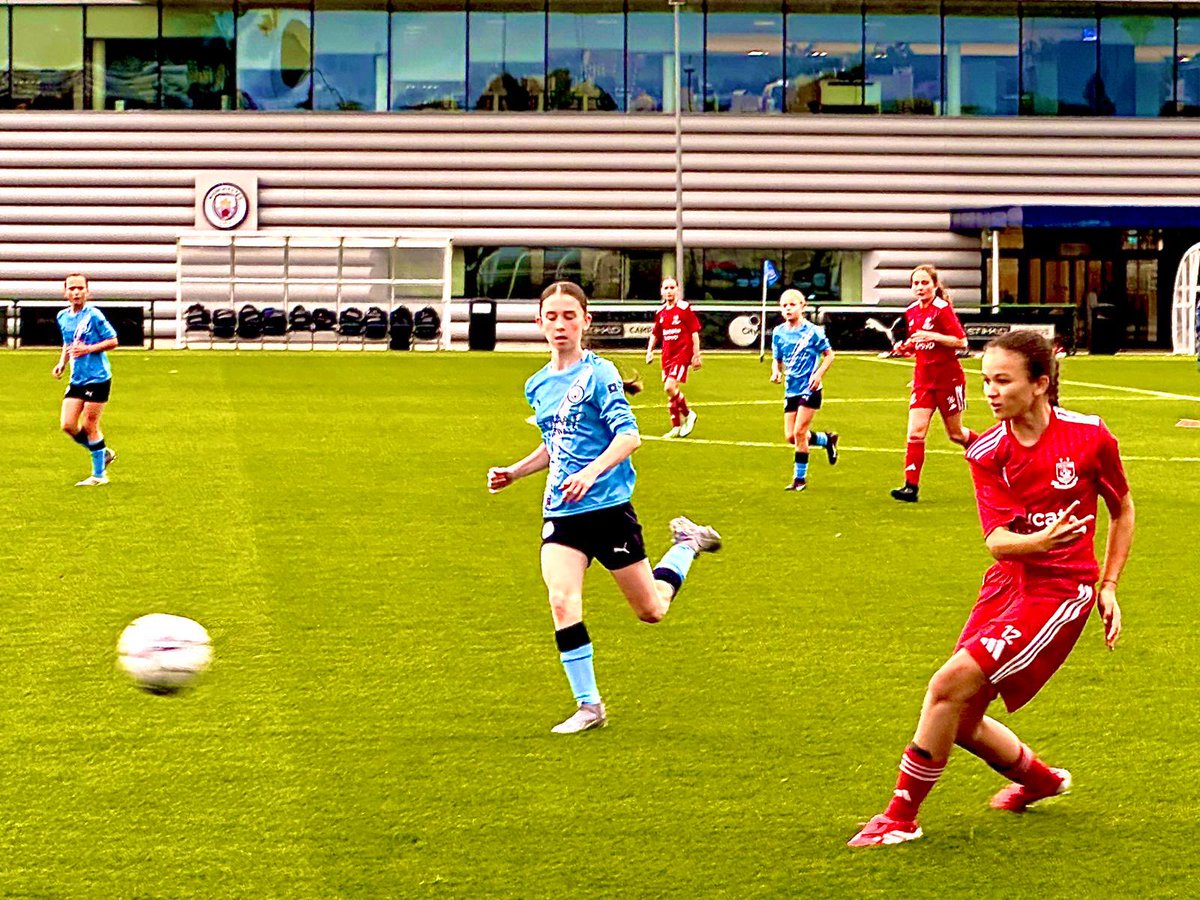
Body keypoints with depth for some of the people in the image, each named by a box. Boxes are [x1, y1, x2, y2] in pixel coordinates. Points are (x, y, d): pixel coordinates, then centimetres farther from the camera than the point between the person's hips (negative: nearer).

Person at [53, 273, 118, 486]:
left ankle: (99, 475, 11)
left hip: (98, 378, -7)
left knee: (89, 425, -3)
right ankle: (105, 453, 21)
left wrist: (88, 349, -20)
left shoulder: (93, 315, -12)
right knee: (68, 425, -1)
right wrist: (62, 363, 9)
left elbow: (113, 341, -10)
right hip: (77, 379, 7)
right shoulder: (62, 317, 9)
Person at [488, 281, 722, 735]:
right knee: (561, 602, -18)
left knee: (651, 611, 7)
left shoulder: (598, 374, -11)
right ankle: (589, 705, -8)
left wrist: (591, 472, -32)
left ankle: (687, 543, 37)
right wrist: (513, 472, 12)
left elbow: (629, 435, -18)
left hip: (608, 506, -5)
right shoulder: (538, 385, 10)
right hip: (560, 511, 5)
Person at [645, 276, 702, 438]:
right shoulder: (661, 312, 9)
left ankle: (688, 414, 2)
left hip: (682, 354, -6)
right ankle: (676, 427, 17)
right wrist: (649, 351, 12)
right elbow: (655, 333, 22)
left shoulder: (685, 308, -7)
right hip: (667, 356, 6)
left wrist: (696, 355, -8)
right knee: (670, 393, 8)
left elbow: (694, 332, -6)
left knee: (670, 387, -20)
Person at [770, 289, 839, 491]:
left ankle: (800, 478, 2)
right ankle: (827, 440, 29)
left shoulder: (812, 331, -8)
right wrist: (776, 372, -8)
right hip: (791, 390, 5)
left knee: (799, 432, -10)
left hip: (810, 390, -5)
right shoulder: (779, 333, 5)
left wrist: (819, 374, -14)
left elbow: (829, 355, 0)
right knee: (790, 436, 2)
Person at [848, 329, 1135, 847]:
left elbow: (1123, 510, 8)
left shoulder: (1089, 436, -9)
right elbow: (997, 542, -13)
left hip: (1061, 590, -5)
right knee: (962, 722, 7)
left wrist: (1109, 586, 3)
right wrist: (1041, 541, -35)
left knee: (951, 684, -19)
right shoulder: (985, 453, -1)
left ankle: (901, 817, -6)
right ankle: (1038, 779, 38)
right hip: (1006, 585, 5)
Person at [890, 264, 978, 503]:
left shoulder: (942, 309, -13)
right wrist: (906, 347, -1)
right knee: (915, 432, -9)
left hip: (948, 379, -5)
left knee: (955, 433, 9)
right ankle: (911, 486, -11)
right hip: (923, 380, 5)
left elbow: (961, 342, -17)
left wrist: (933, 336, -26)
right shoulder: (911, 312, 6)